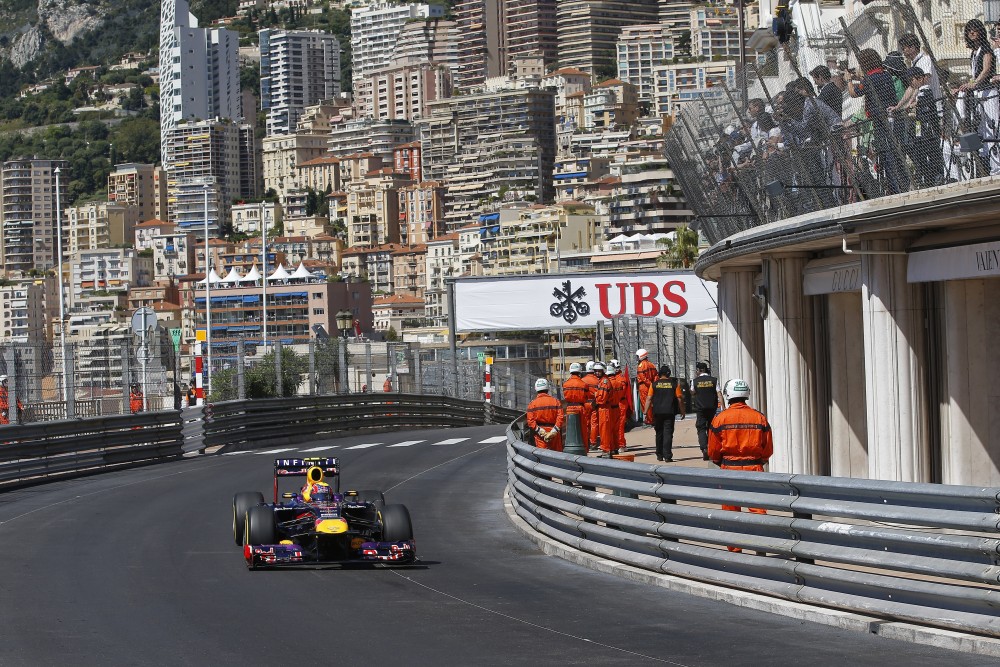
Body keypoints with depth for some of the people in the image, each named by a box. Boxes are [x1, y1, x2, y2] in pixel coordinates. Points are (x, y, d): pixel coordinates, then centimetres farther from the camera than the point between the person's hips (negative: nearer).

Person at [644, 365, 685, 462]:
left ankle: (659, 455, 17)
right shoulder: (674, 384, 0)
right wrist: (682, 412, 9)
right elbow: (680, 399, 0)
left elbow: (649, 399, 1)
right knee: (668, 433, -2)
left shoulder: (654, 384, 2)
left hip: (657, 413, 1)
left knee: (659, 433, 13)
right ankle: (667, 456, -10)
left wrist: (646, 412, 5)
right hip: (670, 412, -1)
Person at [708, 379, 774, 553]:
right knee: (758, 509, 4)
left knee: (731, 511, 9)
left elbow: (713, 450, 0)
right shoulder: (759, 418, -1)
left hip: (729, 469, -1)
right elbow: (768, 449, 4)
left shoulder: (720, 419, -6)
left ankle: (734, 550, 13)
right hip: (754, 468, 1)